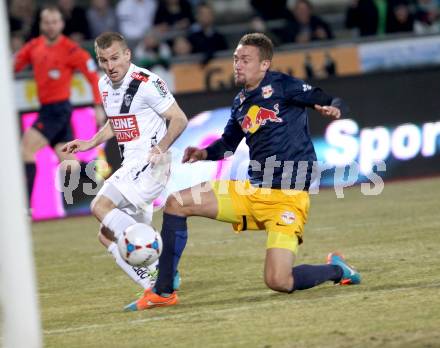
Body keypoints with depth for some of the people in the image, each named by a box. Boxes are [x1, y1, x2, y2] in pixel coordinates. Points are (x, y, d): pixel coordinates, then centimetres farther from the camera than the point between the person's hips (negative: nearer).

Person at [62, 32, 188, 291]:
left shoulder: (147, 83, -14)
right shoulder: (105, 85, 12)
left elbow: (179, 119, -13)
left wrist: (162, 145, -28)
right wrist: (89, 144, 18)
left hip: (151, 162, -9)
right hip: (131, 165, 9)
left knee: (101, 206, -25)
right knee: (108, 236, 8)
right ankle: (157, 286, 6)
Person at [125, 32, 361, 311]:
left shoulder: (281, 86, -8)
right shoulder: (241, 103, 12)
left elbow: (335, 103, -10)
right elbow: (228, 144, 26)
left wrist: (333, 109, -34)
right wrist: (205, 154, 5)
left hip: (287, 198, -7)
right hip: (253, 191, 7)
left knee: (278, 282, -21)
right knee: (176, 203, 0)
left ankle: (336, 270, 10)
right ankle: (163, 292, 4)